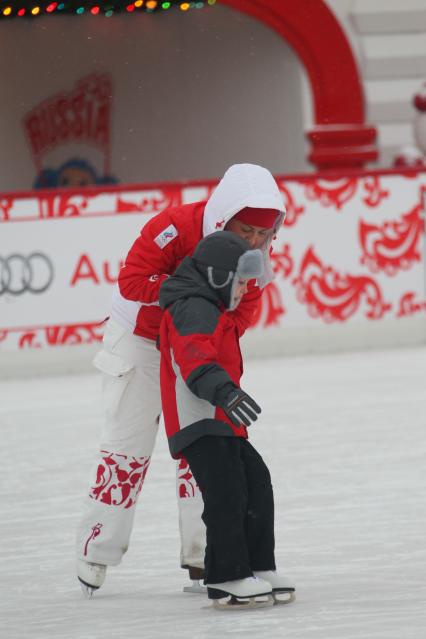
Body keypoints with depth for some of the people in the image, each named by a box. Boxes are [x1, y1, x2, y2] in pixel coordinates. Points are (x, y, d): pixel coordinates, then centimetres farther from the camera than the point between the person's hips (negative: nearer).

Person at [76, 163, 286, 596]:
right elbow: (131, 282, -35)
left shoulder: (253, 254, -12)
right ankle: (96, 551, 8)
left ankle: (201, 553, 8)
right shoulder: (175, 227, -31)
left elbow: (239, 317, -10)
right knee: (128, 446, -3)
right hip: (138, 338, -5)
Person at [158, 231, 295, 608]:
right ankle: (228, 578, -13)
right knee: (227, 493, -15)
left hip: (220, 423, 11)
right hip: (200, 422, -11)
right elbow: (193, 355, -31)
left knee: (256, 484, 11)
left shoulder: (208, 310, 22)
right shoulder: (194, 309, -13)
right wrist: (222, 390, -44)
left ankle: (259, 567, 17)